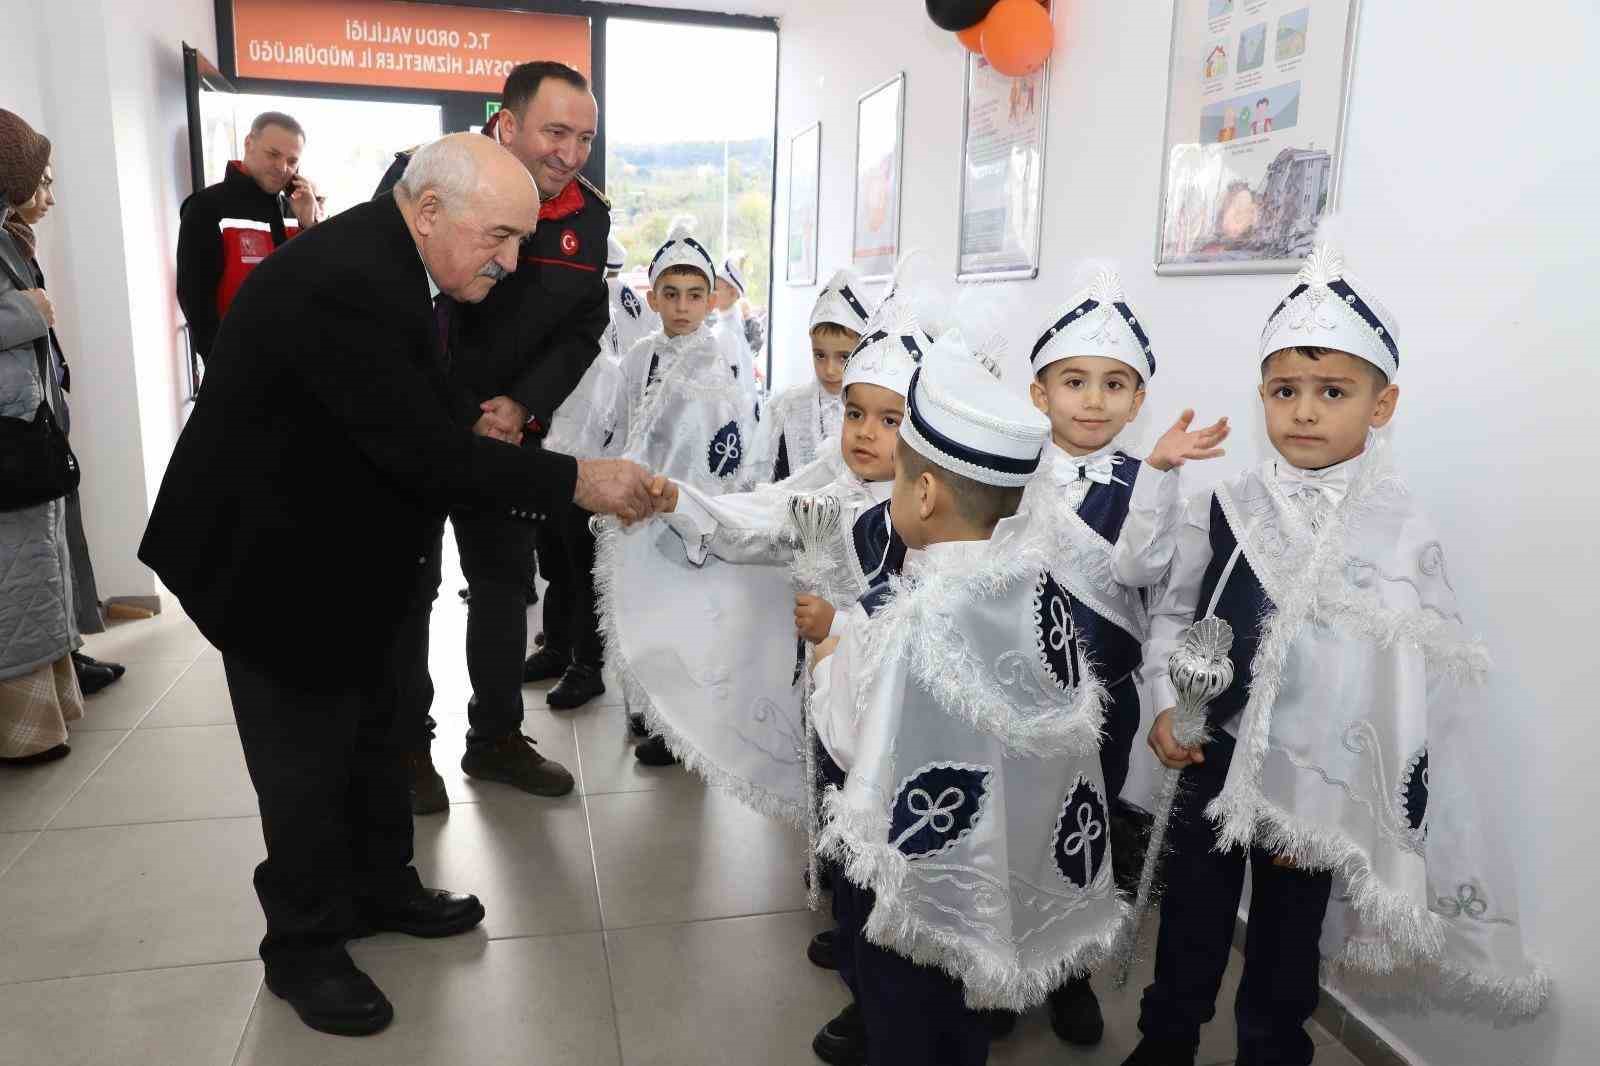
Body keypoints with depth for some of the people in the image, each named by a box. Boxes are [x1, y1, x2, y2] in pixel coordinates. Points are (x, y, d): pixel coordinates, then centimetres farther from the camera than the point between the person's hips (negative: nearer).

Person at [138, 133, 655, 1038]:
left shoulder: (401, 263, -1)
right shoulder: (340, 281, -31)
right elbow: (416, 446, -34)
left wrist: (470, 425, -7)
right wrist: (574, 481, -31)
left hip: (358, 547, 9)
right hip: (279, 556, -9)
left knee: (377, 729, 20)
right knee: (307, 751, 5)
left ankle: (382, 887, 40)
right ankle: (304, 945, 26)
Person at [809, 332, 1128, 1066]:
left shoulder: (916, 620, -32)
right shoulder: (1029, 576, -11)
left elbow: (853, 745, -24)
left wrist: (830, 660, -6)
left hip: (918, 868, -7)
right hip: (1005, 855, 7)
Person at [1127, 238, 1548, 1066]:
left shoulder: (1400, 536, -12)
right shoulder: (1226, 510, -6)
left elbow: (1412, 694, -9)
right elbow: (1173, 613, 6)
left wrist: (1331, 810, -9)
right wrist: (1165, 705, -7)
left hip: (1316, 784, -2)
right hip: (1214, 759, 2)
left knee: (1286, 945, 16)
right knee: (1189, 919, 19)